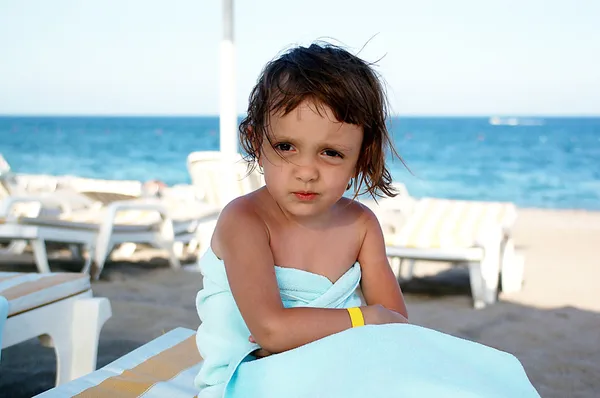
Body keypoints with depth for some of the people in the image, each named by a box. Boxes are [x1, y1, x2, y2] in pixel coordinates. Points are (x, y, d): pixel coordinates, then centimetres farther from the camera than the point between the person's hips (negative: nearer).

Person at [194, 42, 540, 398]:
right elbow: (272, 329, -25)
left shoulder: (360, 225, 0)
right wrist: (366, 318, -17)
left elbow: (395, 320, -4)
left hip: (336, 368, 6)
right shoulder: (244, 220, -16)